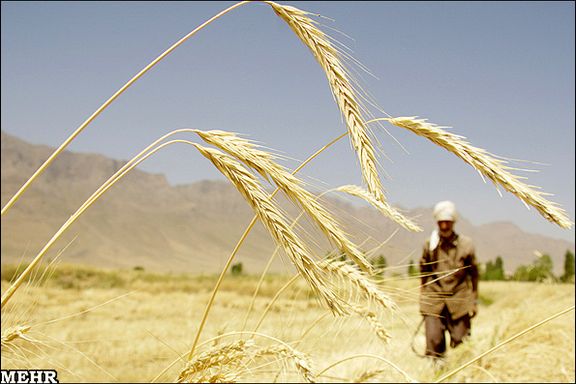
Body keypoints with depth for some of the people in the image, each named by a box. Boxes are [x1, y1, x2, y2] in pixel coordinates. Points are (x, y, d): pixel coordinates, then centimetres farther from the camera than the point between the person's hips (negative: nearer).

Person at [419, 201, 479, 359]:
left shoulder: (466, 244, -1)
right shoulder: (430, 244, 1)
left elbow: (473, 274, 7)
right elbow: (423, 272, 11)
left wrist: (474, 301, 7)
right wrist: (422, 297, 11)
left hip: (459, 302, 0)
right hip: (434, 302, 0)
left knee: (460, 343, 3)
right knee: (433, 342, -8)